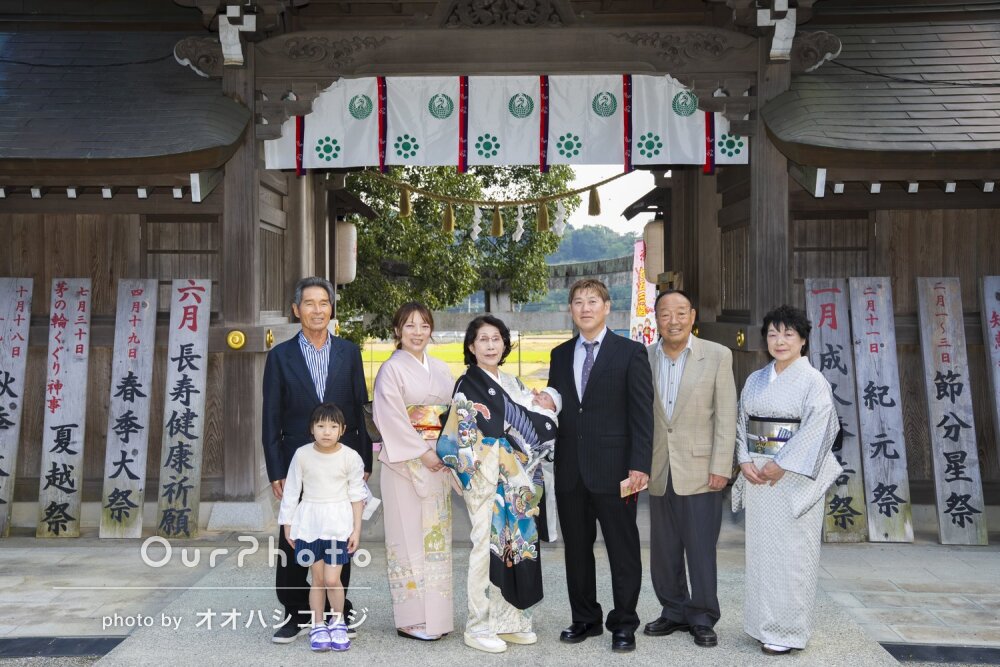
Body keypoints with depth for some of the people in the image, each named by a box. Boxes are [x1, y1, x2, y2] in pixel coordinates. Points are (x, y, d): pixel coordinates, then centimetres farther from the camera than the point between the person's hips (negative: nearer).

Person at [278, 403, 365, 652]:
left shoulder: (351, 457, -7)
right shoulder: (302, 455, -4)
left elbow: (356, 495, -1)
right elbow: (291, 491, 4)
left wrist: (356, 529, 0)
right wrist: (287, 524, 6)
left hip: (339, 522, -1)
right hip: (309, 521, 2)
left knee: (332, 579, -5)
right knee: (317, 578, 8)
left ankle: (337, 621, 18)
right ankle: (318, 626, 22)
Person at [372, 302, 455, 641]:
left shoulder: (440, 369, 14)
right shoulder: (392, 369, -4)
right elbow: (391, 418, -12)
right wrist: (422, 453, -15)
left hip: (439, 461, 6)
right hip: (405, 461, -6)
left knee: (437, 533, 8)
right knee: (410, 533, -4)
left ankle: (436, 613, 17)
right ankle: (411, 618, 4)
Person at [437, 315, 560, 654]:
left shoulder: (510, 382, 15)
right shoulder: (468, 384, -6)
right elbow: (497, 427, -15)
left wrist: (546, 400, -7)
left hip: (517, 479, 7)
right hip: (487, 476, -7)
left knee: (515, 542, 9)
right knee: (488, 545, -3)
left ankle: (509, 619, 20)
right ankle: (479, 628, 7)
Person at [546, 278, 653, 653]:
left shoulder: (630, 353, -2)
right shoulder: (560, 355, 12)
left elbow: (642, 415, -6)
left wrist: (639, 467, -13)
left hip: (613, 469, -4)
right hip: (569, 471, 5)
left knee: (623, 551, 5)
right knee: (576, 549, 13)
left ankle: (623, 625, 18)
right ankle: (585, 619, 27)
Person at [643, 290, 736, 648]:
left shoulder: (718, 356, -3)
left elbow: (726, 416, -4)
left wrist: (720, 467, -9)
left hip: (700, 470, -3)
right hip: (659, 471, 3)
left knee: (701, 549, 3)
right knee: (663, 550, 11)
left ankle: (703, 619, 18)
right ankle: (674, 612, 27)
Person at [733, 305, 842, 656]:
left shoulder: (813, 381, -4)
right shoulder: (755, 380, 12)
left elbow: (816, 429, -13)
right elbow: (741, 423, 11)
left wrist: (782, 465, -17)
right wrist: (745, 462, -5)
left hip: (794, 477, -5)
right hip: (757, 475, 5)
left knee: (791, 552, -2)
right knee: (760, 549, 9)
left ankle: (787, 631, 8)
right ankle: (764, 624, 19)